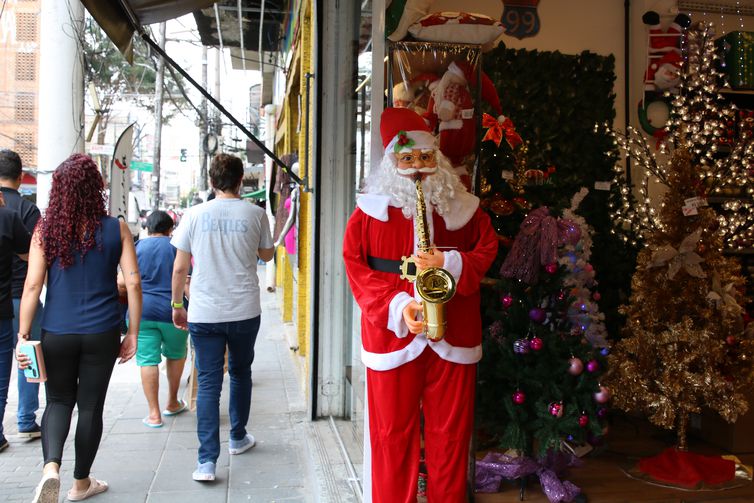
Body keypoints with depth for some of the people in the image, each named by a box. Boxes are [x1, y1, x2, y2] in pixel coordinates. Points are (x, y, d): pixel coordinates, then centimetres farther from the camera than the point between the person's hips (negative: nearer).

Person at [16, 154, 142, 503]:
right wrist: (132, 333, 1)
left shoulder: (45, 230, -3)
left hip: (56, 333, 1)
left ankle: (51, 467, -6)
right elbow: (133, 282, -6)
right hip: (101, 333, 0)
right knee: (90, 406, 12)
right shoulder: (116, 229, -4)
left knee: (58, 401, 18)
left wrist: (23, 334, 0)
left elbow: (32, 285, -5)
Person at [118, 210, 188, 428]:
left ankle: (154, 414, 3)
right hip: (173, 311, 0)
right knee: (176, 354, 20)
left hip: (142, 310, 0)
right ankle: (172, 403, 30)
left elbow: (122, 282, 1)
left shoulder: (138, 246, 6)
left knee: (147, 360, 2)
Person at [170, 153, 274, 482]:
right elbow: (266, 255, 13)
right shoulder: (255, 214, -3)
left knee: (208, 383, 3)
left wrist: (177, 304, 12)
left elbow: (180, 268, 0)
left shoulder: (195, 215, -3)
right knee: (240, 373, 21)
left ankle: (207, 461, -1)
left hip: (204, 313, -1)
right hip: (245, 312, 1)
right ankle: (238, 438, 36)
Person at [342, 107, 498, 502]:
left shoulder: (461, 206, 5)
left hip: (453, 335, 1)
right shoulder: (371, 209, 1)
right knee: (392, 432, 8)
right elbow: (356, 267, -2)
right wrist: (397, 306, -15)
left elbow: (487, 250, 8)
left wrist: (450, 262, -13)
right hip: (391, 333, -1)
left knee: (451, 431, 10)